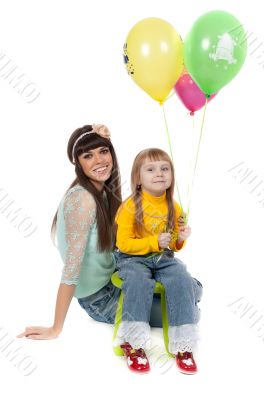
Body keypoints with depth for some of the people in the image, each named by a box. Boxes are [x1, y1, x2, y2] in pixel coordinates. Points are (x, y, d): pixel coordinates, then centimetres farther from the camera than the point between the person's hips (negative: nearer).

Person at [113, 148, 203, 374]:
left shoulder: (174, 208, 6)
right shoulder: (130, 207, -10)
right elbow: (124, 244, -12)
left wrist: (181, 239, -6)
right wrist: (154, 242, -21)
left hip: (164, 258, 4)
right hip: (133, 258, -3)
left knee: (182, 280, -24)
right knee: (139, 281, -34)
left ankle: (182, 345, -15)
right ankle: (133, 343, -21)